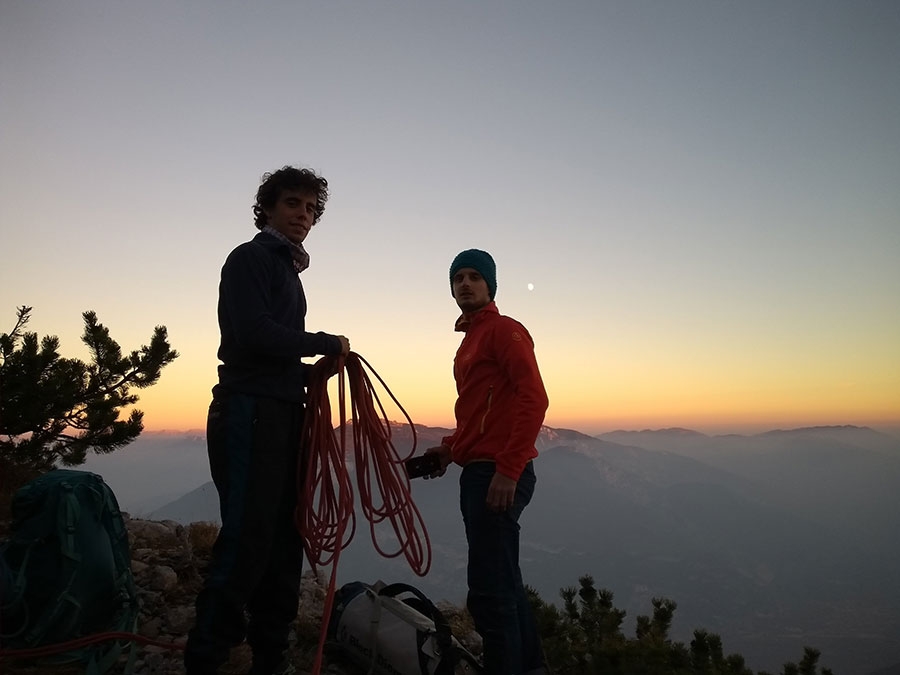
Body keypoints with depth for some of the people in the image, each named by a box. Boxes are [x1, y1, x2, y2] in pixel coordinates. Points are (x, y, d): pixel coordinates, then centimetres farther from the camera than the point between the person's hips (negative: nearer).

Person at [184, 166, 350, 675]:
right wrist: (327, 344, -9)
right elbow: (255, 334, -18)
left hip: (285, 414, 9)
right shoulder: (250, 258, -3)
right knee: (247, 539, -9)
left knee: (284, 539, 9)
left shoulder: (288, 269, 23)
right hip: (250, 412, -9)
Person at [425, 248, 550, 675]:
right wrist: (450, 448, 14)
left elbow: (534, 399, -18)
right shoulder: (471, 338, 21)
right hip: (478, 471, 10)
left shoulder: (504, 330, -7)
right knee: (502, 582, 18)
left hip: (498, 473, -10)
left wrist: (508, 469, -23)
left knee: (489, 589, -8)